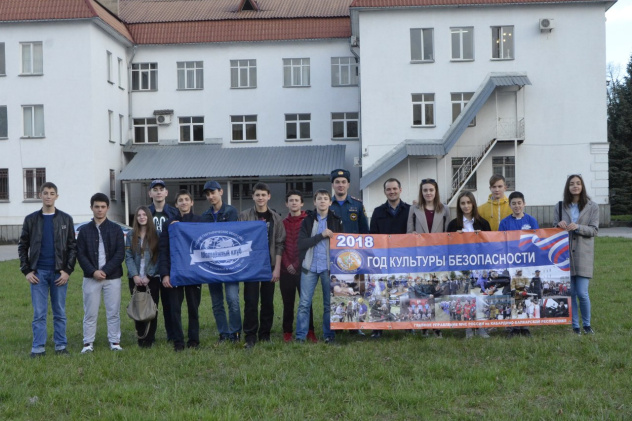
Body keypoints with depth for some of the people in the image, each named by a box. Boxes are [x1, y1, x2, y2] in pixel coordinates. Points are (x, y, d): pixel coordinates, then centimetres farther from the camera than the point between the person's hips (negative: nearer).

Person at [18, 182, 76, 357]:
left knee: (60, 312, 6)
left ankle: (61, 346, 13)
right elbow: (22, 246, 7)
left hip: (59, 273, 0)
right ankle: (38, 348, 8)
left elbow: (72, 246, 3)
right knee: (39, 313, 2)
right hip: (38, 272, 0)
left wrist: (68, 270, -6)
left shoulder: (66, 219, 4)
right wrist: (26, 271, -1)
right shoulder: (31, 219, 6)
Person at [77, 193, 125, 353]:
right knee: (90, 312, 3)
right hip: (91, 278, 1)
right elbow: (80, 254, 2)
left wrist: (105, 271, -12)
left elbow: (120, 254, -2)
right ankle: (88, 343, 11)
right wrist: (93, 272, -11)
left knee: (113, 311, 3)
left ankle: (115, 341, 12)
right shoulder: (84, 230, 6)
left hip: (112, 277, 0)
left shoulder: (116, 229, 4)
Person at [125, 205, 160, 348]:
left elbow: (158, 258, -2)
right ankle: (140, 337, 13)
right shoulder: (131, 235, 7)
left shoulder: (156, 235, 2)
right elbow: (128, 257, 2)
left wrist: (149, 276, -10)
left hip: (152, 278, -1)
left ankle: (150, 338, 8)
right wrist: (135, 275, -10)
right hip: (135, 279, 2)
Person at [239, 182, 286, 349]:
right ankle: (250, 336, 5)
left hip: (270, 265, 2)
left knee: (268, 302, 5)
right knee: (251, 301, -3)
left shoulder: (275, 218, 6)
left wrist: (277, 268, -3)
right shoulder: (244, 216, 1)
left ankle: (265, 334, 15)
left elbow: (279, 244, 4)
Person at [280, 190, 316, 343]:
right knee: (288, 303, 5)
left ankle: (310, 332, 6)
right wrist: (287, 264, -6)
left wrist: (297, 264, -6)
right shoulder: (282, 223, 11)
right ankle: (287, 332, 12)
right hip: (286, 270, 2)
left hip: (303, 268, -2)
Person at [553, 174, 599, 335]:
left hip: (583, 255, -2)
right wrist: (559, 225, -11)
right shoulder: (560, 206, 8)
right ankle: (575, 326, 16)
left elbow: (594, 230, -2)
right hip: (565, 254, 2)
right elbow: (554, 228, 13)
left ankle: (587, 324, 15)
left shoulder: (592, 207, 3)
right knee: (570, 292, 5)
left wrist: (578, 227, -19)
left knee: (582, 293, -6)